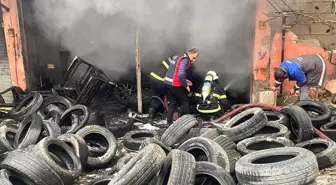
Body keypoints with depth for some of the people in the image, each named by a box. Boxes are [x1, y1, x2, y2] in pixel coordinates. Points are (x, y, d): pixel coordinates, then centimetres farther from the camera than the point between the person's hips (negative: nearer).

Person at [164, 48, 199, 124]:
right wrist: (186, 85, -12)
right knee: (185, 102, 5)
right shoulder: (185, 60, -13)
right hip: (175, 84, -9)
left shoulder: (180, 57, 18)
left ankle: (169, 121, 18)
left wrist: (184, 81, 14)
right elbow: (181, 74, -25)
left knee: (172, 102, 15)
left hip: (169, 83, 9)